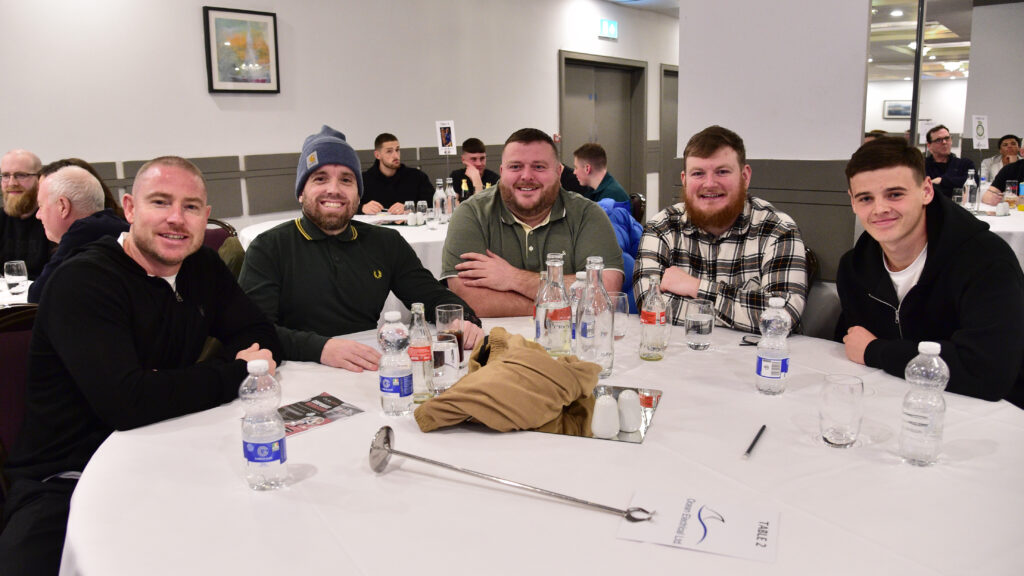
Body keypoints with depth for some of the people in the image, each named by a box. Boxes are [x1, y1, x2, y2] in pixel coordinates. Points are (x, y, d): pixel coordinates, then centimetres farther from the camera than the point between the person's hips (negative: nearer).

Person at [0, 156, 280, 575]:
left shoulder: (203, 267, 5)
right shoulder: (82, 282, -16)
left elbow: (259, 333, 8)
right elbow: (128, 402, -28)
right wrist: (237, 373, -17)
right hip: (65, 483, -5)